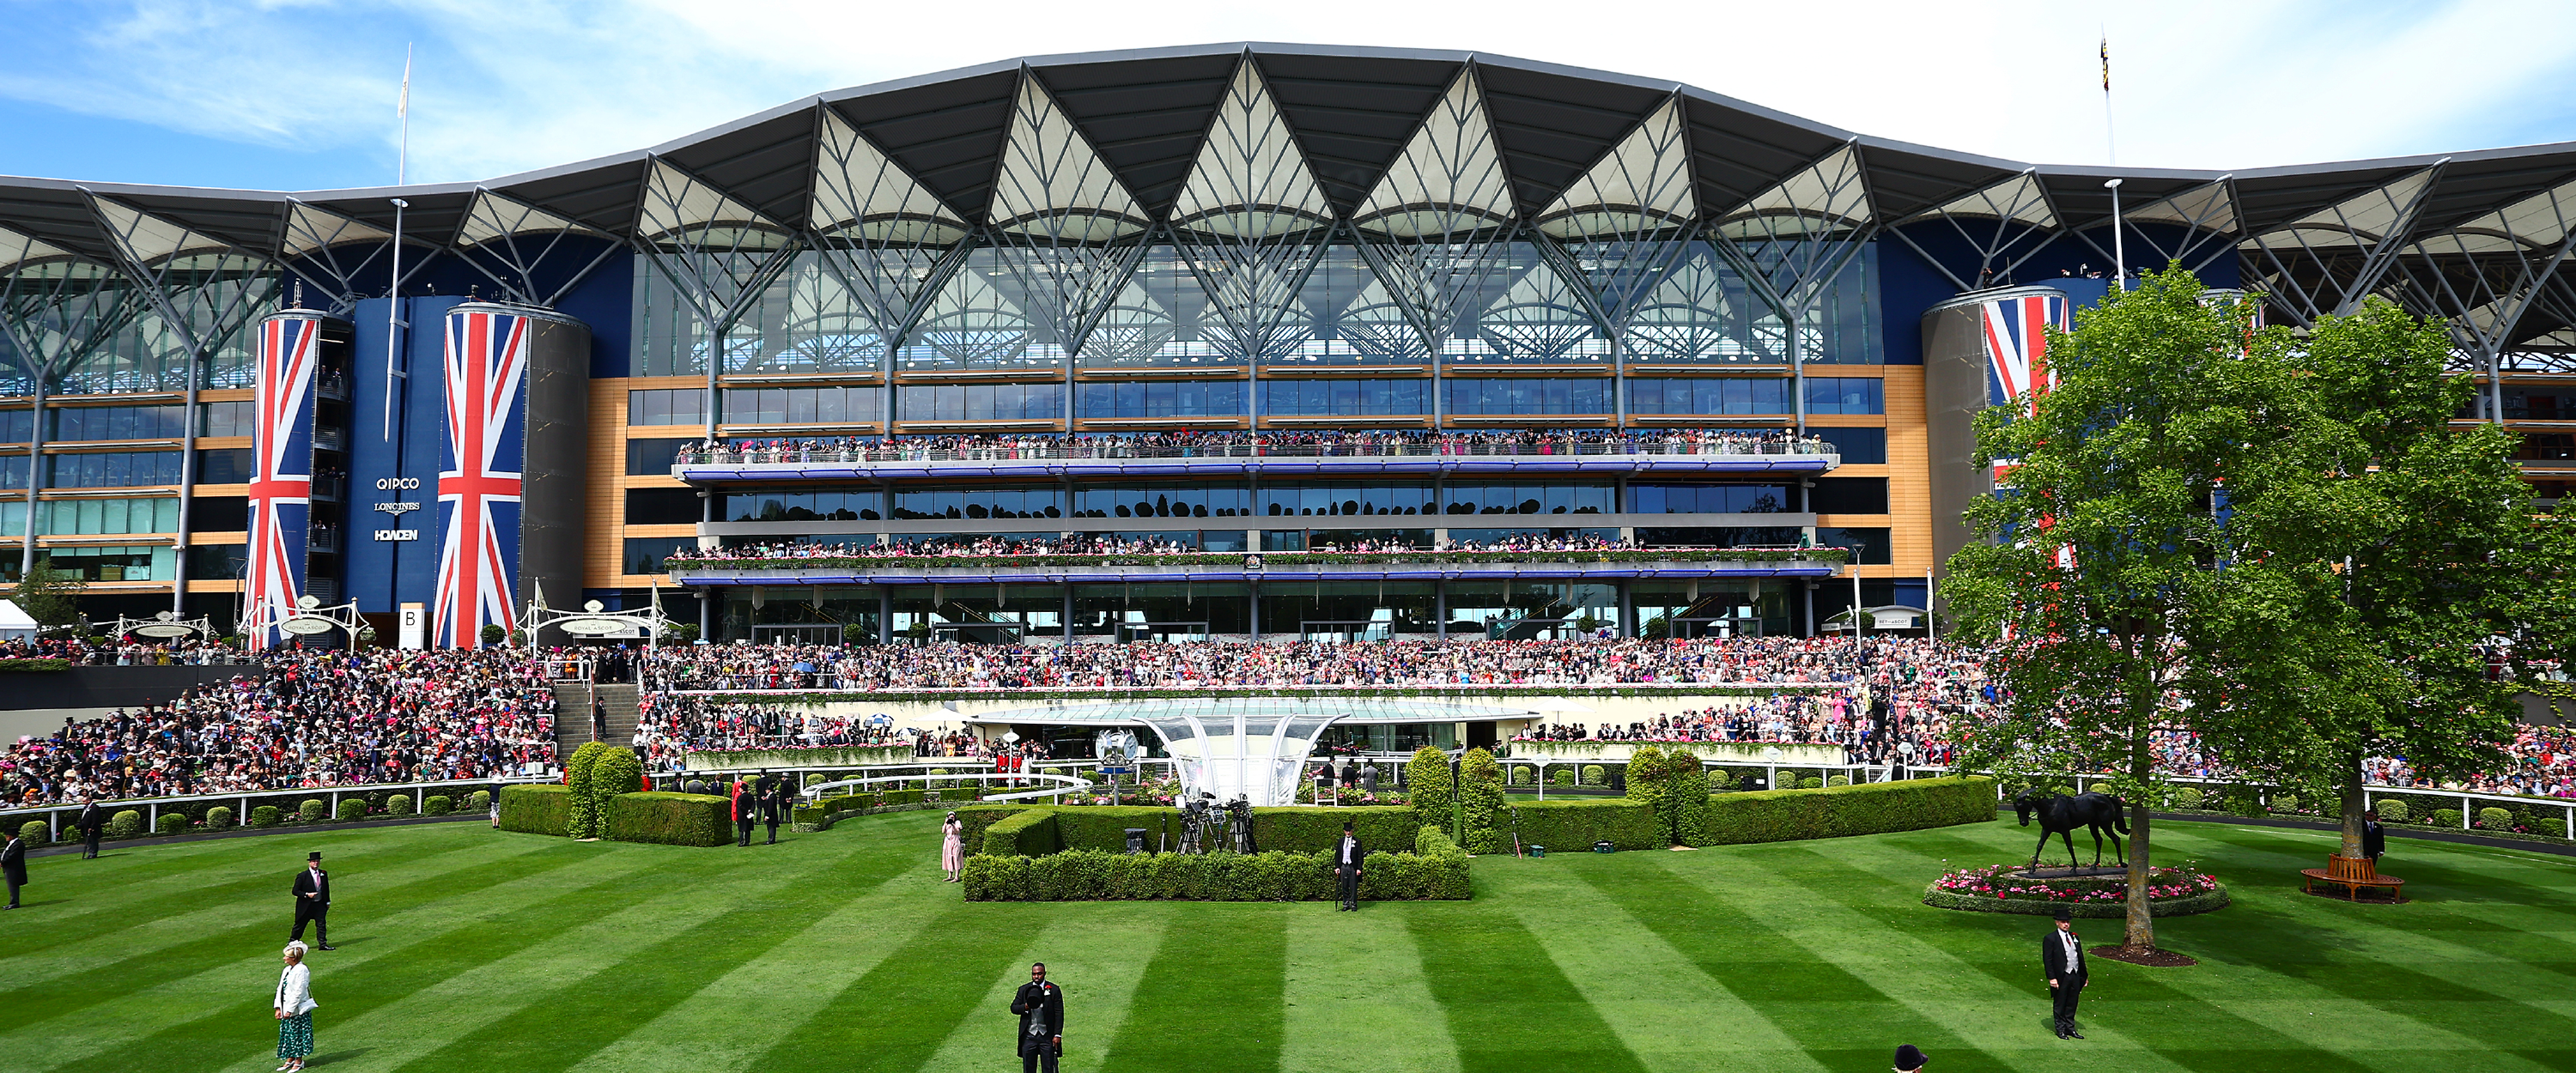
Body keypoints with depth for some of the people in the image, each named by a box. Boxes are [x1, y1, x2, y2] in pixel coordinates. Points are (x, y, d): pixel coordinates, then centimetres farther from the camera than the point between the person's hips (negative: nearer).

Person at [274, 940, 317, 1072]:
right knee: (288, 1034, 13)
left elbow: (298, 992, -18)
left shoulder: (302, 971, -16)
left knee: (298, 1034, 1)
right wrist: (278, 1008, 4)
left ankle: (299, 1061, 10)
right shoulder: (287, 970, 10)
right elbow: (280, 989, 11)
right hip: (286, 1010, 8)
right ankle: (290, 1060, 24)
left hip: (298, 1010, -8)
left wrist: (290, 1010, -18)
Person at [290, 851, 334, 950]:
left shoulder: (323, 874, 7)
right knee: (299, 925, 8)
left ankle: (322, 944, -3)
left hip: (320, 904, 3)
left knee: (322, 924, -4)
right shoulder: (302, 876, -8)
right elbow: (294, 891, -7)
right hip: (306, 905, -3)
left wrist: (327, 902, 12)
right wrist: (307, 895, -20)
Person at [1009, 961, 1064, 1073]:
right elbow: (1013, 1008, 7)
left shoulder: (1054, 990, -1)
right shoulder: (1024, 989, 7)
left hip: (1047, 1036, -2)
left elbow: (1059, 1014, -1)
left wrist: (1057, 1035, -7)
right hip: (1029, 1036, 2)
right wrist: (1025, 1007, -14)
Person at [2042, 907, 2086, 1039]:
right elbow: (2047, 960, -10)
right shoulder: (2050, 939, -7)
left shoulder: (2074, 937, 12)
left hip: (2075, 975, 5)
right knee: (2060, 1005, 5)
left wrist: (2083, 976, 13)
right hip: (2061, 977, -5)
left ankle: (2070, 1028, 23)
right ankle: (2061, 1029, 14)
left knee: (2072, 1004, 13)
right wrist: (2052, 978, -15)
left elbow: (2081, 957, 16)